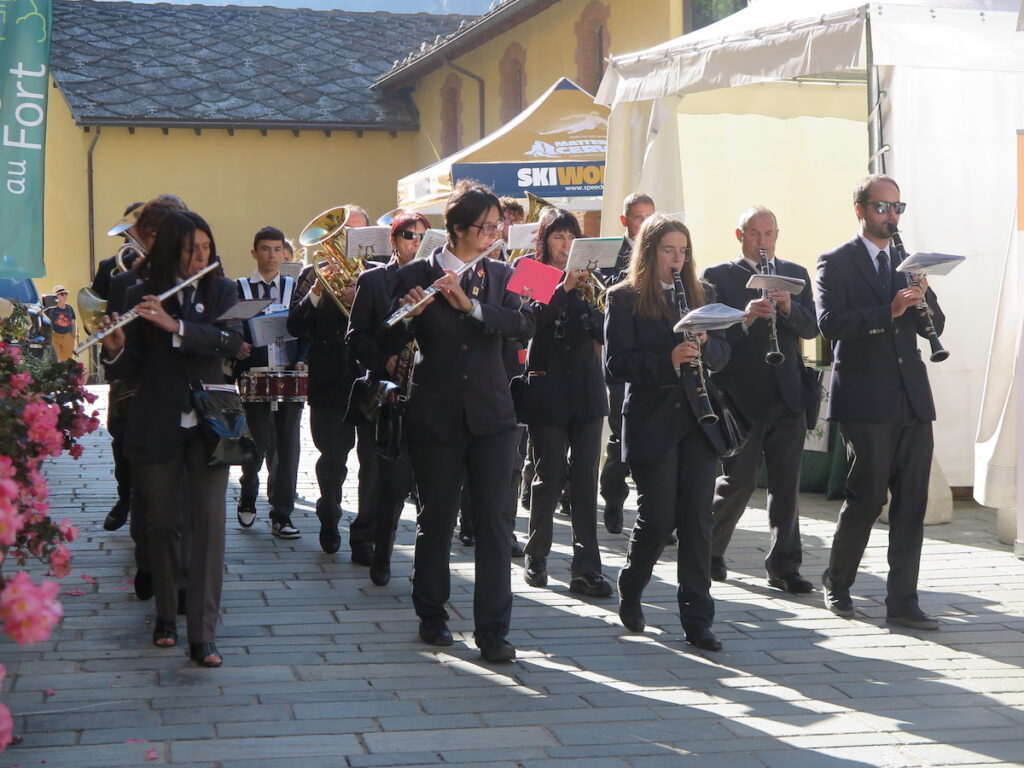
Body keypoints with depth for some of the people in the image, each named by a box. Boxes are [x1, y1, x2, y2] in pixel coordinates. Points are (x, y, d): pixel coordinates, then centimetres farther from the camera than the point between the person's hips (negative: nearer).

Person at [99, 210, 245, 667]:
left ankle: (203, 636, -8)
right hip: (157, 427, 0)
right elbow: (131, 366, -1)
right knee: (162, 522, 9)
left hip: (208, 424, 0)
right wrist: (115, 348, -24)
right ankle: (165, 616, 27)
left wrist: (175, 325, -25)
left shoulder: (220, 290, 3)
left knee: (209, 522, -7)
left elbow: (231, 341, -14)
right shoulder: (141, 296, 1)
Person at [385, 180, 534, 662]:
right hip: (435, 417, -2)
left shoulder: (500, 275, 7)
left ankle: (493, 629, 2)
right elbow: (392, 343, -4)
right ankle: (432, 615, 26)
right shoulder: (415, 276, -1)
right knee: (436, 518, 8)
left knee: (494, 521, -2)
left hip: (491, 415, 2)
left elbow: (524, 325, -10)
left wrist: (471, 305, -22)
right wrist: (407, 314, -23)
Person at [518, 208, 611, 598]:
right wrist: (564, 288, -25)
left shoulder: (586, 280, 12)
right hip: (547, 391, -3)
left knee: (585, 481, 0)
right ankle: (536, 558, 19)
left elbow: (603, 332, 2)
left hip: (586, 390, 3)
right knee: (550, 477, 1)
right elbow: (529, 321, -18)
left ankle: (586, 569, 0)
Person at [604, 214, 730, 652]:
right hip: (651, 423, -4)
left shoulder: (701, 294, 13)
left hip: (697, 421, 4)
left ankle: (697, 619, 6)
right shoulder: (624, 299, -1)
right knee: (658, 518, -3)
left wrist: (704, 343, -12)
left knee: (697, 521, 1)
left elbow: (722, 354, 10)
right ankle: (630, 591, 25)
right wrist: (668, 361, -23)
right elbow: (618, 362, -9)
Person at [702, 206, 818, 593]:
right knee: (739, 481, 1)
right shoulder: (717, 277, 1)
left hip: (787, 396, 4)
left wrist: (789, 308, -15)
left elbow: (812, 327, 4)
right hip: (740, 396, -4)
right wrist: (746, 319, -25)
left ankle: (784, 566, 11)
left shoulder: (796, 275, 14)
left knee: (787, 484, 5)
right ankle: (709, 551, 22)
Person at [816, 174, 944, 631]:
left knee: (911, 501, 2)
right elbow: (829, 323, -15)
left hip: (912, 399, 5)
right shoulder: (835, 263, 0)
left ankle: (902, 602, 6)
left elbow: (934, 326, 13)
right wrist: (889, 310, -24)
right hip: (865, 400, -5)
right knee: (868, 496, -2)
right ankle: (837, 584, 20)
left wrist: (922, 299, -8)